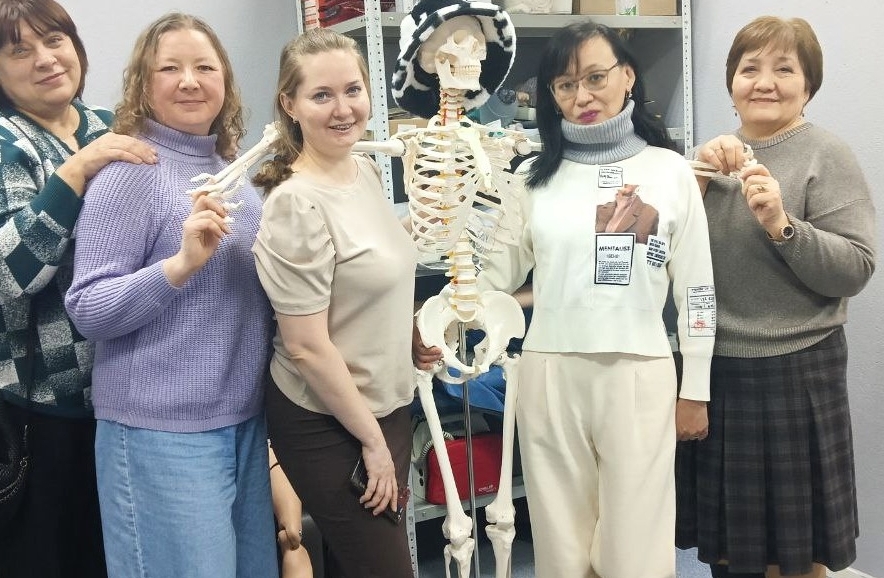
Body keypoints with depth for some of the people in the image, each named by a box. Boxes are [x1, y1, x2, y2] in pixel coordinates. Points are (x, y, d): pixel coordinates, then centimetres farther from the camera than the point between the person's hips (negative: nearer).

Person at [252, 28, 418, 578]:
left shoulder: (368, 170, 2)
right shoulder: (297, 204, -22)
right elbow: (308, 348, -22)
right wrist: (372, 440, -15)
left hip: (388, 402, 7)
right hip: (329, 422, -7)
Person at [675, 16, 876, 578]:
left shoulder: (827, 156, -6)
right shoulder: (716, 155, 9)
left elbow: (855, 271, -13)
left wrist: (782, 225, -25)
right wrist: (698, 172, -10)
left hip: (793, 373, -4)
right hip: (712, 368, 5)